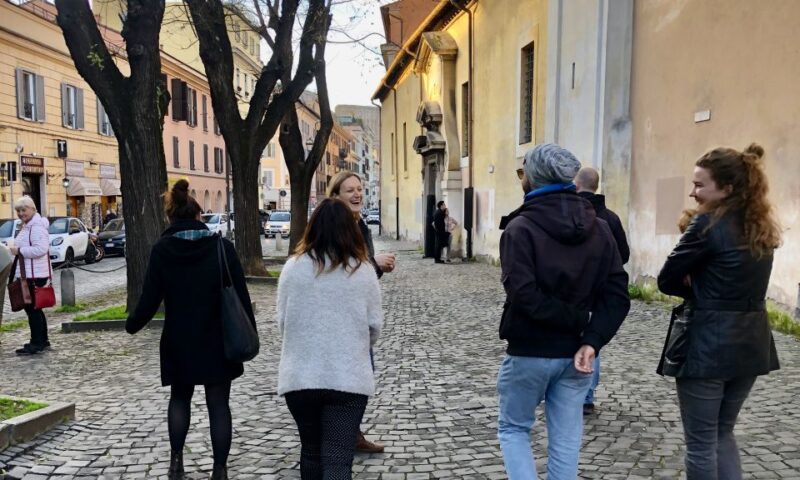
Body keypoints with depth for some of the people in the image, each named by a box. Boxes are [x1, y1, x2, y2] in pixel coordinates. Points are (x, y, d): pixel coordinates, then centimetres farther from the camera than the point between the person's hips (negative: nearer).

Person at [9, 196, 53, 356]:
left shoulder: (37, 227, -15)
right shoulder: (27, 226, 18)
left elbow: (41, 249, -27)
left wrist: (19, 250, -19)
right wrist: (17, 249, 12)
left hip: (34, 275, -11)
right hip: (28, 274, 11)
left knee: (32, 308, -6)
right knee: (34, 308, 16)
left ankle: (37, 343, 0)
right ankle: (42, 341, 25)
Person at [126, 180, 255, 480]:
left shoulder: (162, 250, -6)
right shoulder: (222, 246, -6)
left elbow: (150, 298, -6)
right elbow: (240, 295, -4)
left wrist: (132, 325, 13)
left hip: (179, 342, 1)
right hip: (219, 342, 0)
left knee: (180, 398, 23)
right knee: (218, 405, 9)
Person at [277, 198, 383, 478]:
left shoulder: (293, 266, -3)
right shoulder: (362, 270, -4)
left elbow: (282, 322, 3)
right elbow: (375, 325, 1)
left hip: (299, 376, 2)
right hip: (349, 378, -2)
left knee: (311, 450, 20)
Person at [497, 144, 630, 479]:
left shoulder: (521, 228, -13)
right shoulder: (599, 228, 4)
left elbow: (524, 294, -24)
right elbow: (617, 294, -3)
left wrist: (573, 321, -13)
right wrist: (591, 340, -10)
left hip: (529, 352, -4)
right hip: (575, 353, 5)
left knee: (513, 428, 16)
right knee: (566, 438, 14)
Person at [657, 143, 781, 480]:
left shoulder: (709, 224, -15)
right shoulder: (762, 227, 8)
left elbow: (667, 280, -11)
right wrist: (703, 286, 2)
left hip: (708, 345, -8)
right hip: (752, 343, 8)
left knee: (701, 442, 7)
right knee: (723, 432, 22)